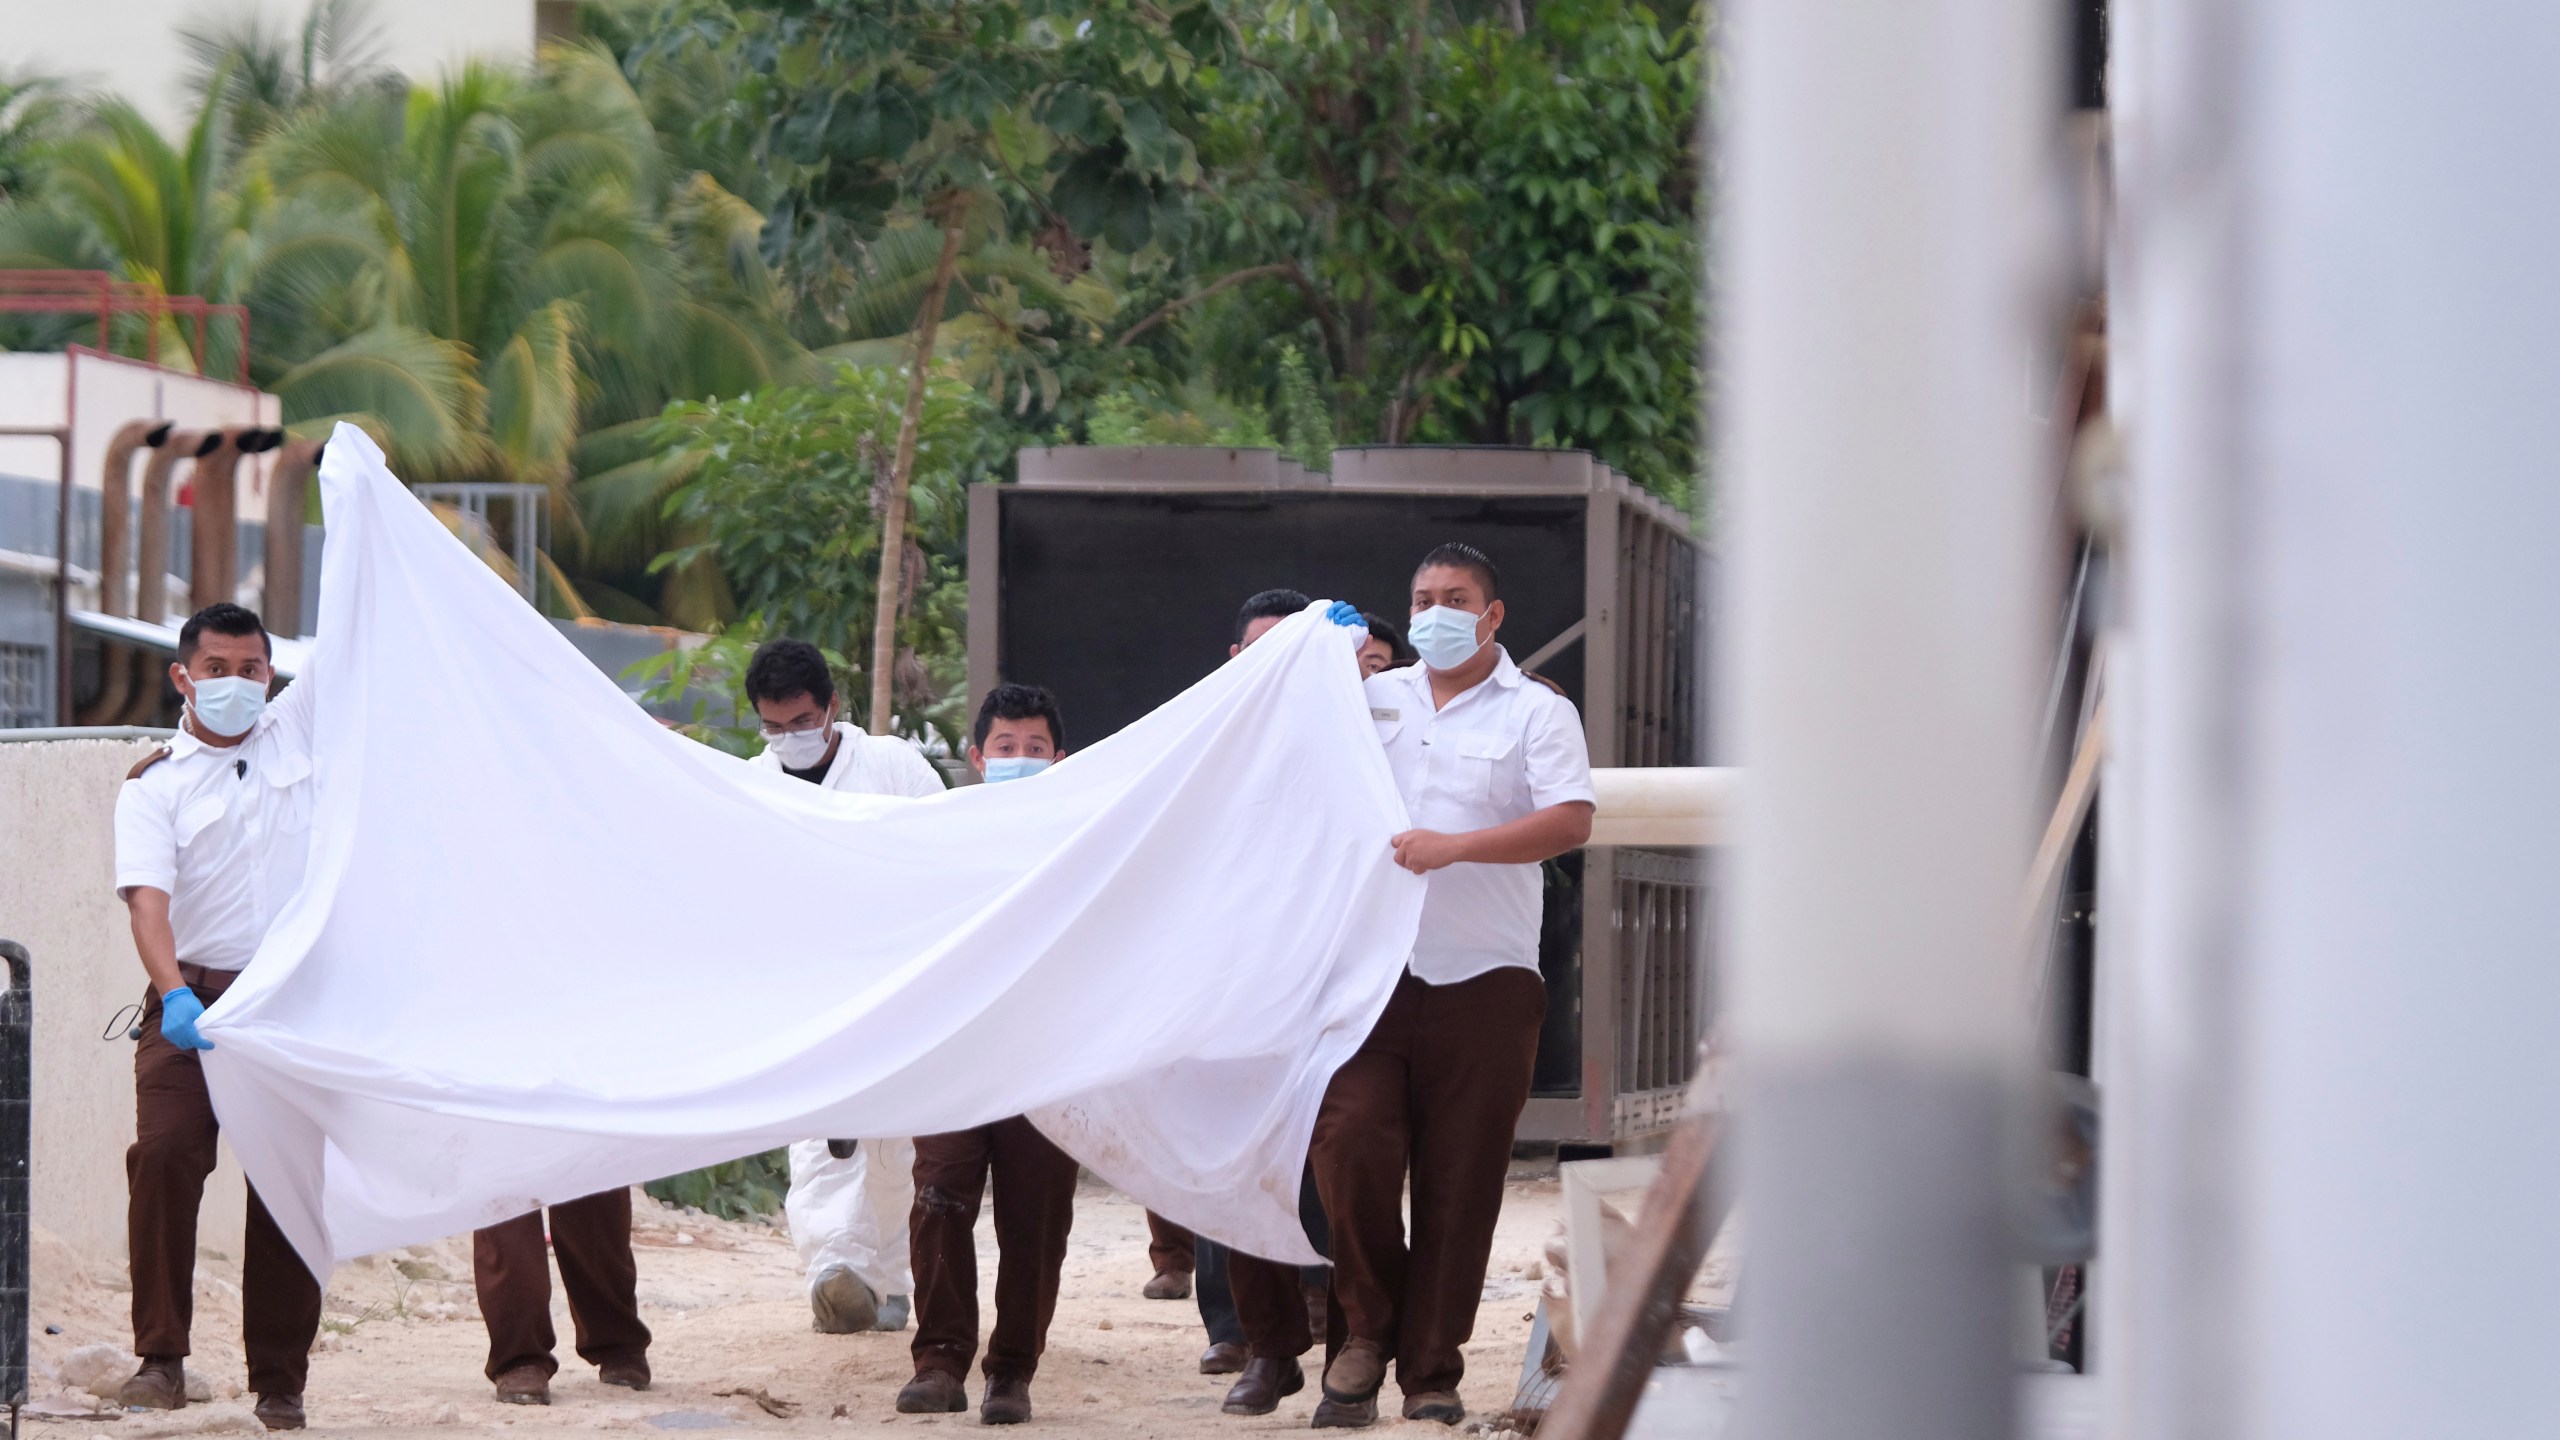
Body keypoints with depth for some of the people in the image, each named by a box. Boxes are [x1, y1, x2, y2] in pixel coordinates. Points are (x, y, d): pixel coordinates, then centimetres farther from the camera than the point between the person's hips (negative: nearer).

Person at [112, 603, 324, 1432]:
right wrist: (174, 993, -29)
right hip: (193, 997, -2)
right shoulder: (153, 786, 1)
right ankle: (161, 1360, -12)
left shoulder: (296, 729, 12)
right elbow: (147, 897, -13)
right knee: (164, 1154, -19)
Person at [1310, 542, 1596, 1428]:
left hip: (1483, 979, -2)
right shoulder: (1372, 698, 17)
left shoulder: (1538, 713, 6)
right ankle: (1368, 1328, 5)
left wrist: (1453, 846, -16)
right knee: (1352, 1144, -15)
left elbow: (1570, 823, -8)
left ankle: (1432, 1372, 6)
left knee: (1459, 1183, -1)